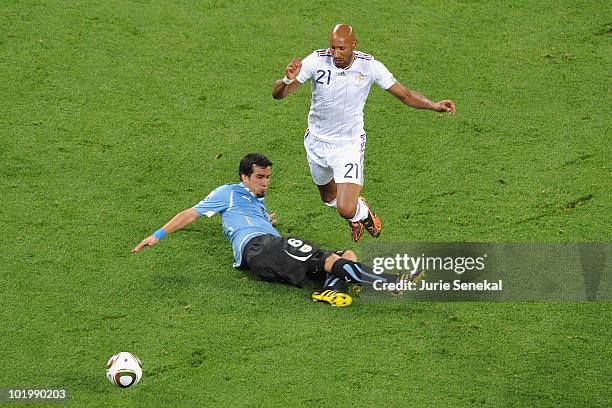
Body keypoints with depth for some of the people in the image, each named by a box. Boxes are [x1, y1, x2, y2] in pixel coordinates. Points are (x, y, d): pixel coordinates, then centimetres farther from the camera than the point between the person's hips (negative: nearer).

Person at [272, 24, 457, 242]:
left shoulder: (370, 66, -17)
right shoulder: (317, 61, -18)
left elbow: (404, 95, -7)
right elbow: (278, 94, -17)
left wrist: (435, 106, -22)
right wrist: (287, 80, -40)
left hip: (349, 144, -2)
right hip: (317, 142, 2)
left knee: (346, 210, -14)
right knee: (328, 197, 24)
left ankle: (362, 213, 24)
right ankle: (356, 209, 59)